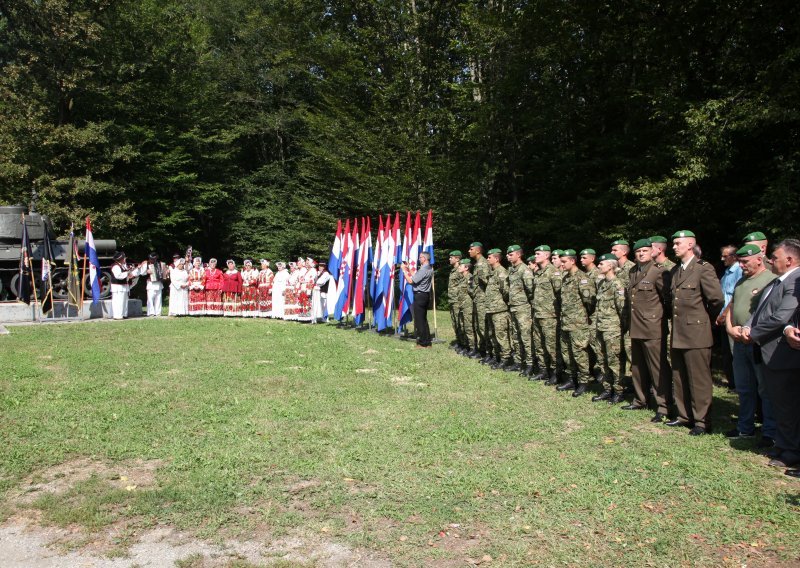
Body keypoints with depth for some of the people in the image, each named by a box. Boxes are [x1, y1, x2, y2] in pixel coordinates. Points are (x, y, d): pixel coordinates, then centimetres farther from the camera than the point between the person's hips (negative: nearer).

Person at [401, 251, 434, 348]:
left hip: (420, 296, -10)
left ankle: (422, 343, 1)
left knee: (419, 320, -3)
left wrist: (404, 270, -8)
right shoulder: (429, 269, 12)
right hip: (425, 295, 10)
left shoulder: (423, 270, -18)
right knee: (423, 319, 15)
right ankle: (427, 342, 19)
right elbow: (416, 276, 16)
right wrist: (408, 269, 16)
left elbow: (410, 280, -17)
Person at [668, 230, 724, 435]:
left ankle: (702, 421, 9)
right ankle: (685, 416, 26)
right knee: (680, 378, 14)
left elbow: (717, 299, -14)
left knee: (699, 380, 0)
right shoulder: (674, 271, 14)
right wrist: (676, 321, 13)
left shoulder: (703, 269, -10)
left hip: (696, 334, -8)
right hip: (678, 335, 8)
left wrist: (706, 320, -2)